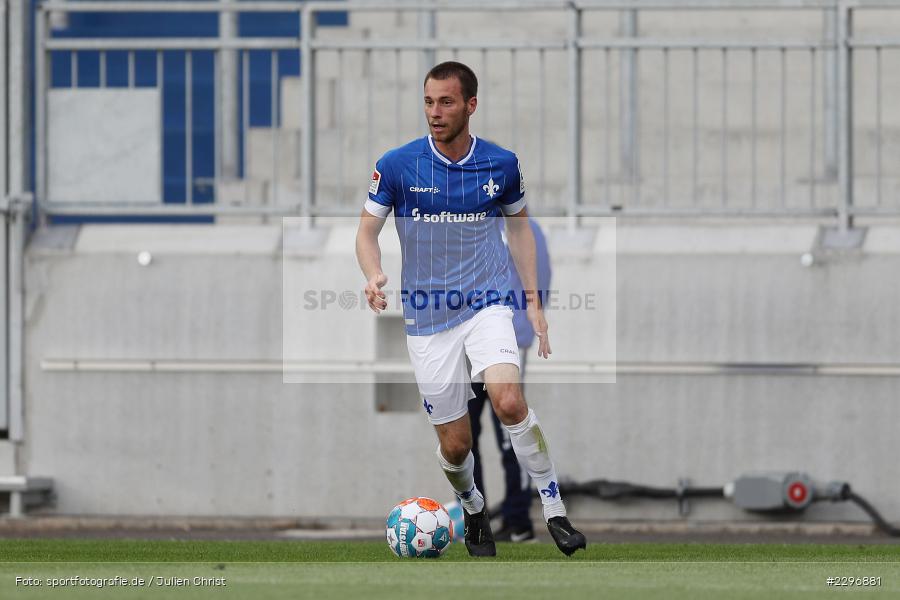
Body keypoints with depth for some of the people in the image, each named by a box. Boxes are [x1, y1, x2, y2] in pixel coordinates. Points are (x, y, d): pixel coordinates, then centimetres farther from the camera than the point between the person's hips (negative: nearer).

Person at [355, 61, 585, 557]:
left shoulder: (501, 164, -2)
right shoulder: (397, 165, -7)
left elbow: (518, 226, 13)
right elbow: (367, 230, 1)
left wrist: (533, 301, 9)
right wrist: (373, 276, -20)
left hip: (487, 304, 0)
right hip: (427, 319, 0)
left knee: (508, 401, -27)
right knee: (454, 444, 1)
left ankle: (555, 511, -16)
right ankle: (473, 511, 33)